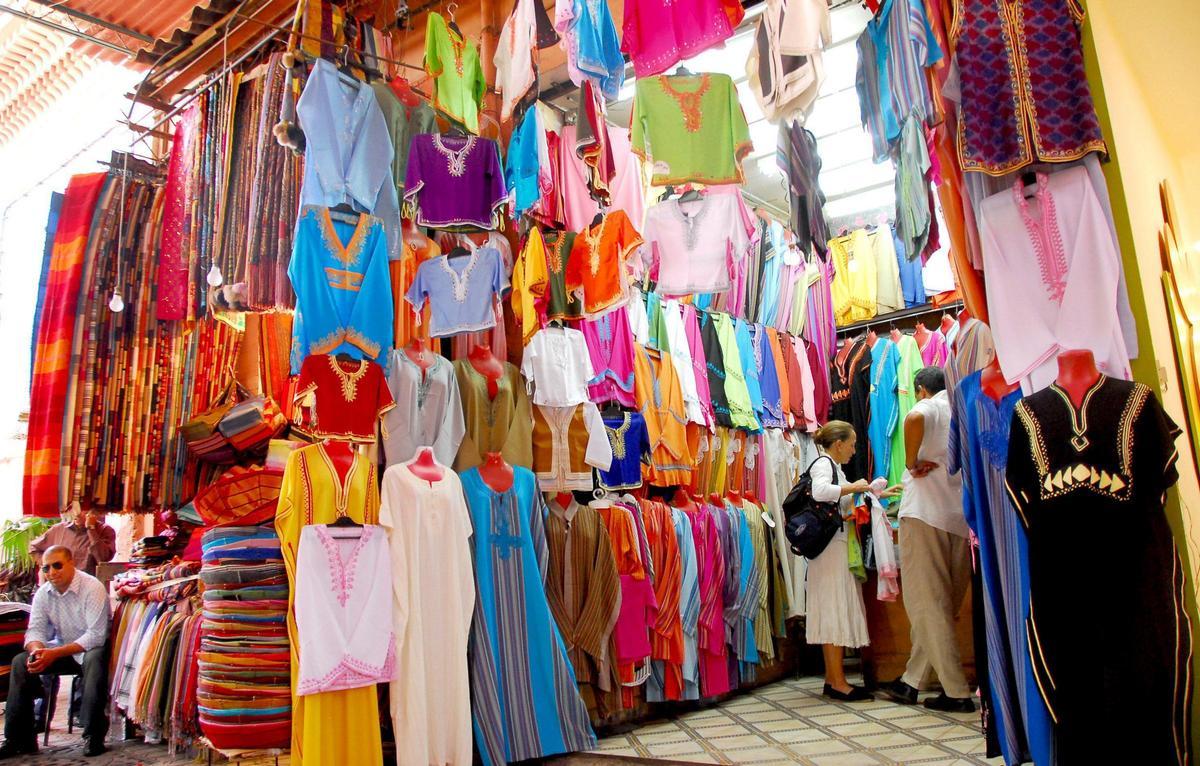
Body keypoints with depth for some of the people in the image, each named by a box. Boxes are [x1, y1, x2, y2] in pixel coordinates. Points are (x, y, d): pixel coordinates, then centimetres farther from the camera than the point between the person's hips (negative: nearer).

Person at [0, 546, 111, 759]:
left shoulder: (92, 588, -20)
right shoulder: (43, 593, 0)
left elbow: (96, 636, -24)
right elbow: (35, 630, -4)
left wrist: (55, 653, -30)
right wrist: (37, 650, -27)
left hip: (90, 649, -7)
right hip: (61, 649, 7)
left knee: (94, 660, -37)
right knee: (21, 662, -13)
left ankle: (94, 736, -28)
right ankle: (19, 739, -5)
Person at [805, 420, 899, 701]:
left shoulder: (835, 468, 23)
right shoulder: (823, 463, -8)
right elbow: (820, 491, -29)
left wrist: (878, 495, 30)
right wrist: (854, 487, -17)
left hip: (839, 545, 10)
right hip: (830, 546, -10)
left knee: (837, 613, 10)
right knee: (835, 610, -8)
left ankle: (833, 679, 14)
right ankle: (838, 683, -5)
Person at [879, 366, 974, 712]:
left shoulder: (928, 407, 1)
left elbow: (913, 418, -25)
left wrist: (912, 463, -12)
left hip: (926, 513, -7)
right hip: (962, 518, 7)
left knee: (928, 603, -2)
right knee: (940, 605, 12)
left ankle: (957, 692, -2)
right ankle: (911, 681, 18)